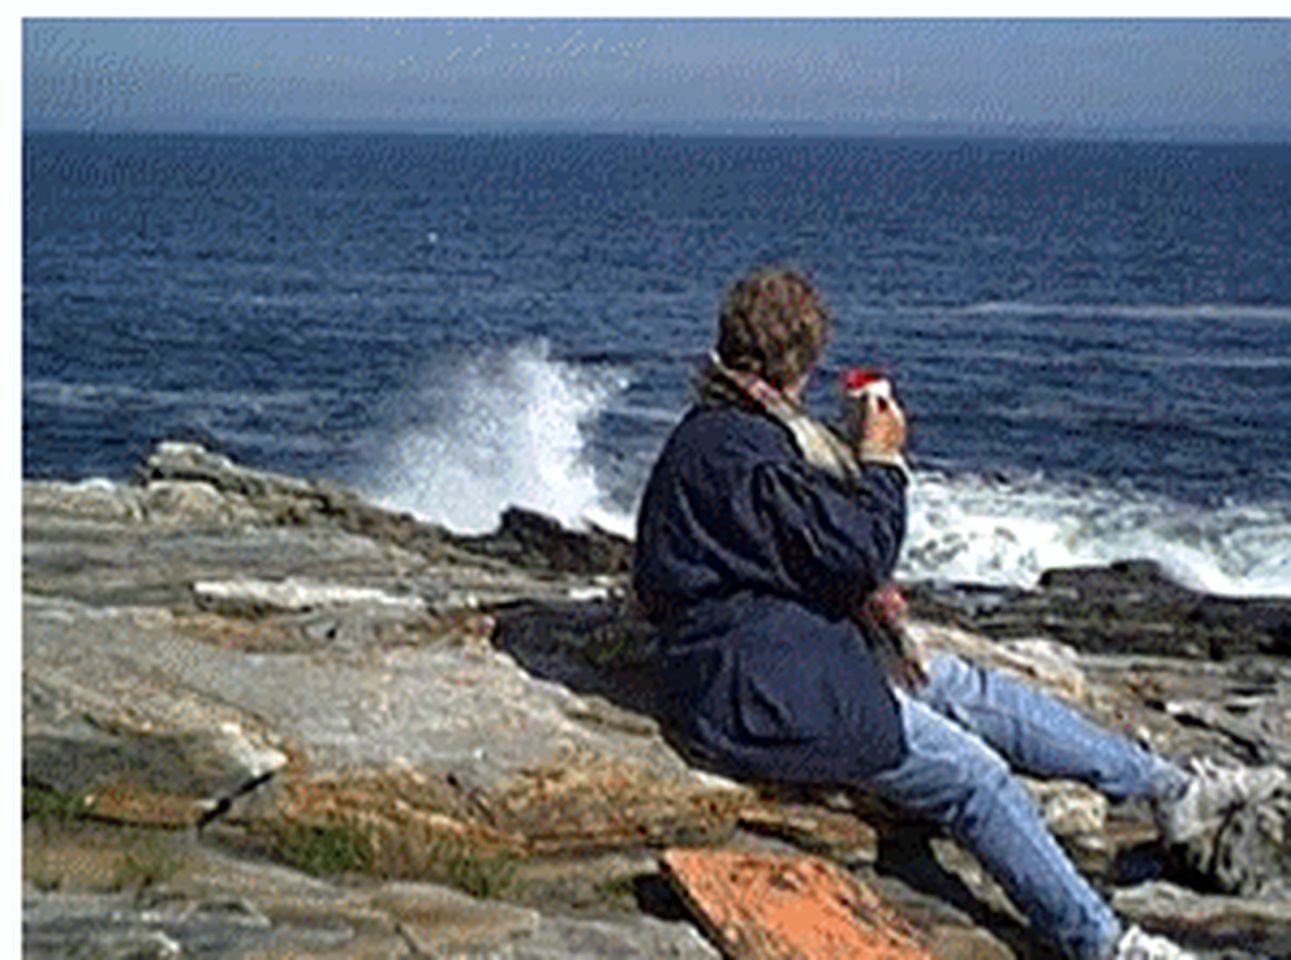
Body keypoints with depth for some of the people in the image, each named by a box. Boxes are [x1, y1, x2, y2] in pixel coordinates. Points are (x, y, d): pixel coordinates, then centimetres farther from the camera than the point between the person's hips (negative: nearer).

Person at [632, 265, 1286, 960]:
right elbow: (861, 552, -21)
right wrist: (882, 461, -7)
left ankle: (1168, 786, 17)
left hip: (798, 658, 11)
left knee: (971, 690, 10)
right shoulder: (737, 451, -22)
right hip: (758, 698, -11)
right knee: (974, 775, -10)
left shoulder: (718, 431, 13)